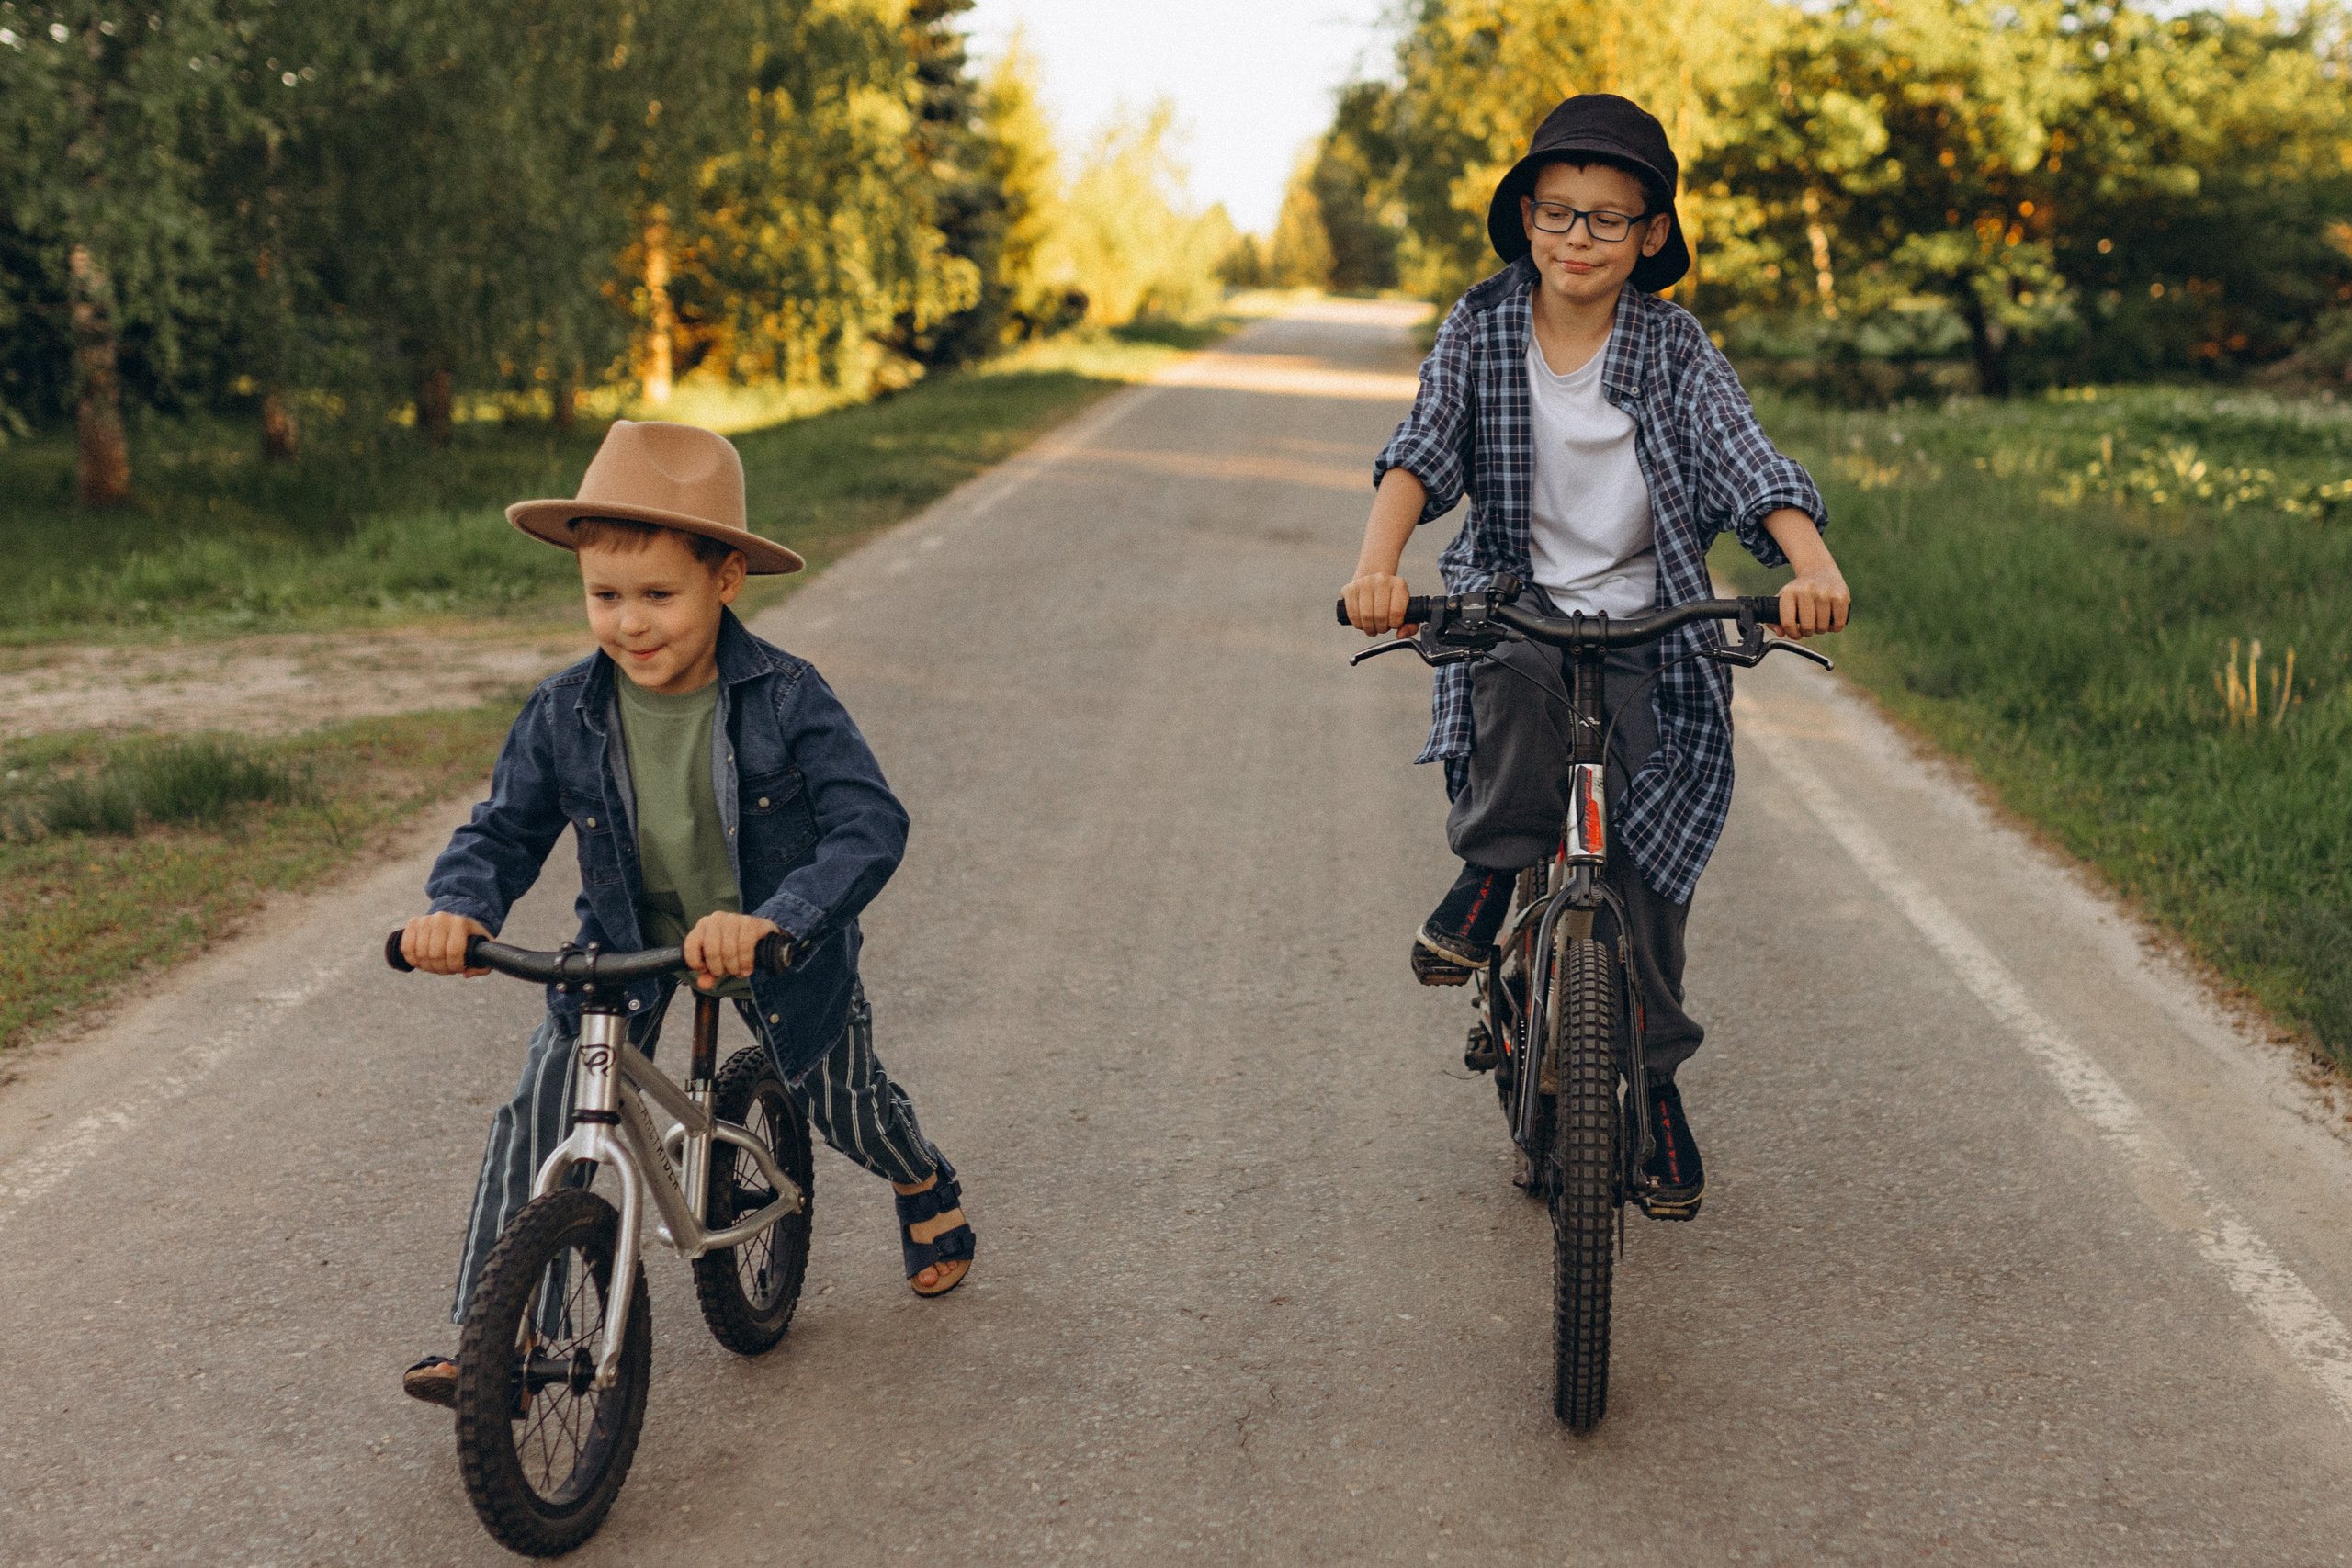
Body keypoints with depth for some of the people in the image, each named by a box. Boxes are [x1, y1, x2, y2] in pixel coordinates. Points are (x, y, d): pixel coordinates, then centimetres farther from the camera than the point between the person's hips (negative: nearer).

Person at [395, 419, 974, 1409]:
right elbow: (503, 831, -8)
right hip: (624, 947, 2)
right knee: (538, 1118, -15)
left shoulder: (786, 699, -27)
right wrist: (460, 907, -31)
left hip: (774, 947, -2)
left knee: (842, 1102, 19)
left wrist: (770, 920, -50)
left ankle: (929, 1194, 55)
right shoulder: (565, 714, -18)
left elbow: (871, 827, -34)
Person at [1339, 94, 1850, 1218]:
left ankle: (1654, 1082, 17)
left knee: (1646, 850, -4)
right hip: (1513, 607, 0)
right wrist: (1377, 563, -33)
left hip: (1648, 631, 1)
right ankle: (1492, 871, -11)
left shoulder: (1674, 348, -2)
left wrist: (1812, 564, -35)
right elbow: (1421, 452, -13)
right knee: (1517, 679, -37)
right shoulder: (1481, 331, -1)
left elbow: (1747, 462, -15)